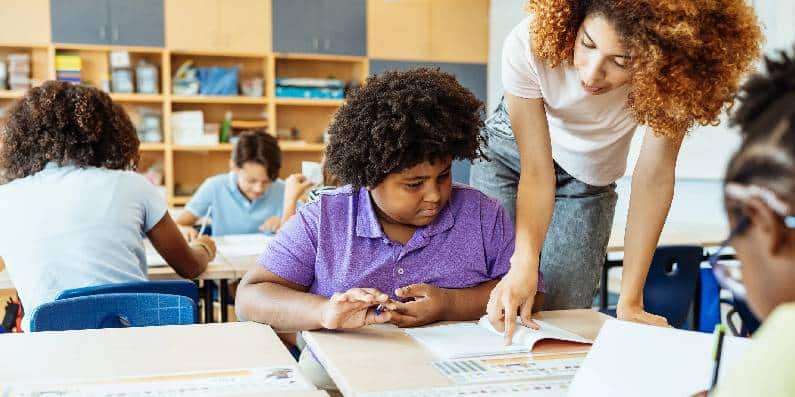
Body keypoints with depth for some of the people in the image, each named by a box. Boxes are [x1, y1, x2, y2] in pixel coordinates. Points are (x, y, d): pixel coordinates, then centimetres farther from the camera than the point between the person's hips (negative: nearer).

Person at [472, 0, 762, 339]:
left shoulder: (672, 76, -32)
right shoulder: (528, 46, -34)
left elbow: (654, 176, -26)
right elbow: (536, 172, -30)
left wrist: (630, 301, -27)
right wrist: (524, 263, -45)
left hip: (589, 182, 1)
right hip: (511, 152, 0)